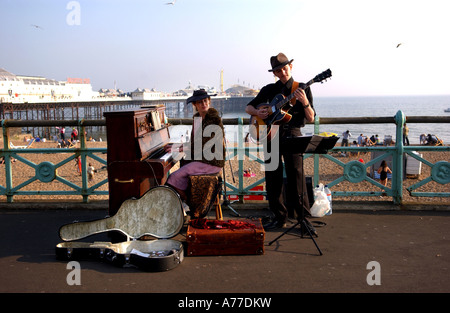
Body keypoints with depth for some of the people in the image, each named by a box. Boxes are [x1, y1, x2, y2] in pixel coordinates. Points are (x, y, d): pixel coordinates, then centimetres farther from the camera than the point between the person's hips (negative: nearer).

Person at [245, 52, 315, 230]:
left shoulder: (302, 89, 7)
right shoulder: (269, 90, 14)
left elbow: (310, 118, 0)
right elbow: (248, 107, 17)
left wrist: (304, 102, -18)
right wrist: (257, 112, -5)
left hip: (292, 135, -3)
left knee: (296, 177, -10)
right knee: (272, 178, 4)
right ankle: (279, 218, 15)